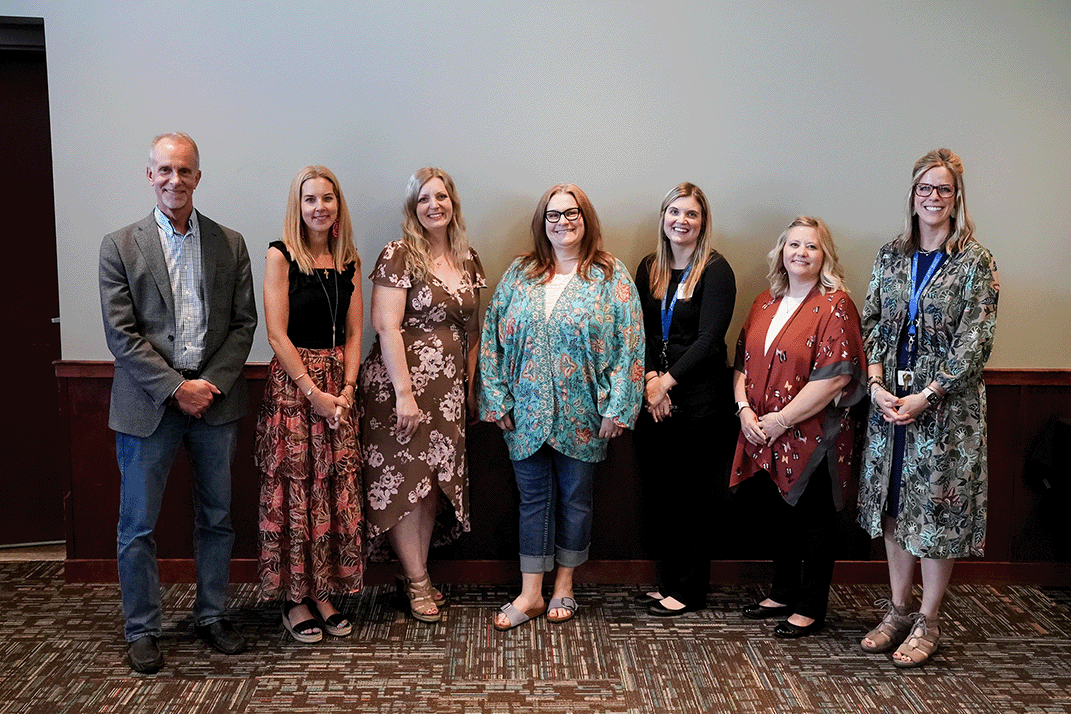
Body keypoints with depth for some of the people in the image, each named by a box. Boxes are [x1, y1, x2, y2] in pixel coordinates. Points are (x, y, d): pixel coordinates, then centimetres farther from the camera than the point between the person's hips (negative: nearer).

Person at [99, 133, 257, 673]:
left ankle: (212, 615, 27)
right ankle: (142, 631, 20)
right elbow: (120, 333, -6)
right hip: (148, 402, -2)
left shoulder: (229, 244, 6)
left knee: (217, 519, 12)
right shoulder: (120, 246, 0)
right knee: (137, 527, 5)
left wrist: (211, 383, -9)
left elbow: (244, 323, 4)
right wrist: (176, 388, -13)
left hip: (215, 398, 2)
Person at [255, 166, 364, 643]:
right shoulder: (281, 255, -5)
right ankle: (295, 599, 11)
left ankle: (324, 593, 18)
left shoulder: (348, 260, 9)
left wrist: (346, 389, -4)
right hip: (291, 382, -5)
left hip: (338, 387, 5)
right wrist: (314, 392, -13)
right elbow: (277, 334, -10)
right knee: (294, 488, 0)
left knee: (335, 489, 7)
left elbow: (353, 332, 9)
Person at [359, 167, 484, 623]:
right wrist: (404, 393, -18)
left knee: (436, 482, 8)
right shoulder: (399, 255, -9)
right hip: (402, 382, -6)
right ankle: (416, 581, 11)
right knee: (405, 478, -1)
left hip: (448, 386, 6)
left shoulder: (467, 260, 10)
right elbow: (386, 327, -14)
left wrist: (471, 387, 12)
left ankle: (417, 572, 20)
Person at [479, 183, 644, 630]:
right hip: (527, 412, 2)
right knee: (533, 497, 7)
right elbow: (493, 337, 4)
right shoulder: (519, 274, 5)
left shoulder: (611, 276, -2)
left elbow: (629, 343, -6)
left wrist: (616, 408, -12)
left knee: (575, 497, 10)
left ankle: (564, 585, 26)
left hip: (582, 416, -2)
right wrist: (497, 399, -2)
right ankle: (530, 594, 16)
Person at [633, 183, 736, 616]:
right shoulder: (649, 269, 11)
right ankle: (668, 582, 22)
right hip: (653, 400, 5)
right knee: (658, 494, 9)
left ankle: (689, 590, 14)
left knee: (690, 498, 2)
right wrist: (649, 379, -8)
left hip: (698, 400, -5)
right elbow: (639, 332, 8)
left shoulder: (715, 270, -5)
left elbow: (709, 339, -11)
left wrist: (667, 382, -13)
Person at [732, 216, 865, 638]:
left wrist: (781, 419, -18)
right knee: (781, 516, 18)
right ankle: (784, 593, 33)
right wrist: (744, 407, -4)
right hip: (766, 441, 7)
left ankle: (810, 608, 18)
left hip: (812, 436, -6)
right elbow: (743, 361, 13)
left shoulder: (834, 306, -11)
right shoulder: (765, 303, 11)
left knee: (813, 520, 5)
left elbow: (834, 377, -19)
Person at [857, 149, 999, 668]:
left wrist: (926, 396, -16)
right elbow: (872, 324, 7)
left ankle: (928, 622, 15)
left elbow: (975, 342, -10)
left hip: (946, 405, -4)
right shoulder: (891, 256, 8)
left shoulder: (975, 262, -6)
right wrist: (876, 383, -7)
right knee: (894, 504, 10)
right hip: (889, 400, 4)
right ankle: (898, 610, 24)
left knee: (938, 506, 1)